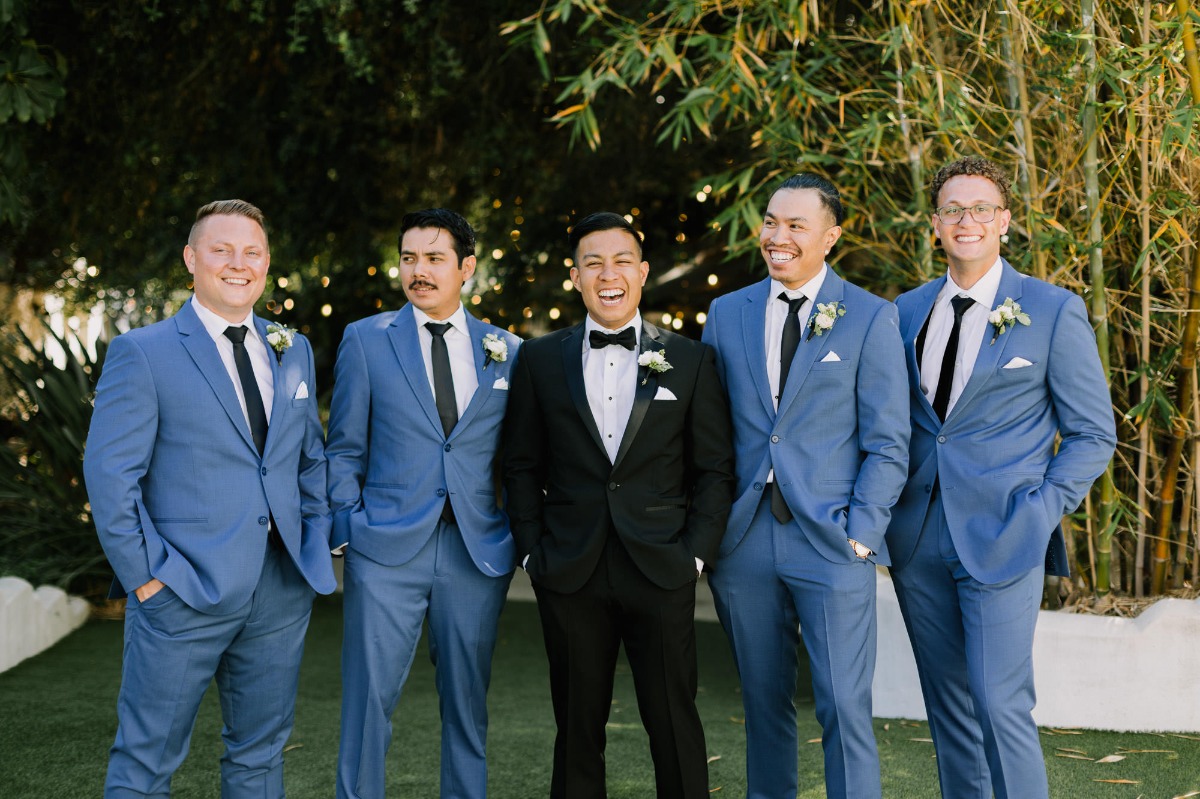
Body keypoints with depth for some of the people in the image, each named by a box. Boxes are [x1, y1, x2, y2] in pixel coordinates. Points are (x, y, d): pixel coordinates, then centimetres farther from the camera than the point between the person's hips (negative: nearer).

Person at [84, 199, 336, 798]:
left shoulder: (293, 351, 12)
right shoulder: (141, 353, -5)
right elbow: (109, 475, -9)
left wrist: (317, 543, 7)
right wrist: (145, 576, -13)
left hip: (282, 592, 5)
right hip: (182, 593, -5)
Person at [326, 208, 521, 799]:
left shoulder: (506, 351, 8)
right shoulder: (365, 340, 4)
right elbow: (345, 450, 6)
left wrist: (520, 534, 1)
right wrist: (348, 529, -3)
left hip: (478, 552, 2)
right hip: (387, 552, -1)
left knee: (467, 702, 10)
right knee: (368, 700, -1)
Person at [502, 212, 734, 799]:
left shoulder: (690, 360, 4)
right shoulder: (540, 359, 7)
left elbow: (714, 470, 4)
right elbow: (521, 466, 9)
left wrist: (695, 554, -4)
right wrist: (533, 551, 1)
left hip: (661, 573, -1)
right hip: (569, 574, 1)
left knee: (674, 724, 4)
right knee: (577, 727, 10)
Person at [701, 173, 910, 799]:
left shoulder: (871, 318, 0)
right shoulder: (727, 314, 10)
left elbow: (887, 443, -2)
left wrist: (860, 533, -10)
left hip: (832, 541, -3)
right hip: (745, 541, 3)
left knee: (844, 709, -4)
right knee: (763, 702, 12)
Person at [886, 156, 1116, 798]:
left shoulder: (1054, 311, -2)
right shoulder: (906, 311, 10)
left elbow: (1093, 433, 0)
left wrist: (1041, 512, -10)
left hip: (1000, 539, -4)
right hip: (919, 540, 5)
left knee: (1001, 705, -9)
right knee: (947, 702, 12)